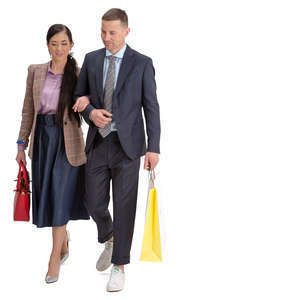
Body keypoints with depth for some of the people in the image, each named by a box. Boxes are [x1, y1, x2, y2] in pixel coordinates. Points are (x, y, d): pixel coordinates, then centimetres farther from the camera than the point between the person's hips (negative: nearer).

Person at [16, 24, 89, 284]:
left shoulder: (79, 74, -3)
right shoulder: (35, 72, 6)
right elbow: (28, 109, 9)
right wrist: (22, 144, 8)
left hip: (67, 139, -4)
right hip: (42, 137, 4)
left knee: (60, 197, -5)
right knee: (46, 194, 11)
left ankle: (55, 258, 4)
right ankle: (64, 242, 35)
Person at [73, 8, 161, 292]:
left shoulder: (142, 63, -3)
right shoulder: (91, 59, 6)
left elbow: (151, 107, -4)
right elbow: (79, 97, 13)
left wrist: (153, 148, -11)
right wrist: (90, 112, -11)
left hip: (127, 144, -3)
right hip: (97, 143, 3)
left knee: (124, 206, 0)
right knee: (94, 203, 6)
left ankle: (119, 266, 12)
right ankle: (110, 240, 37)